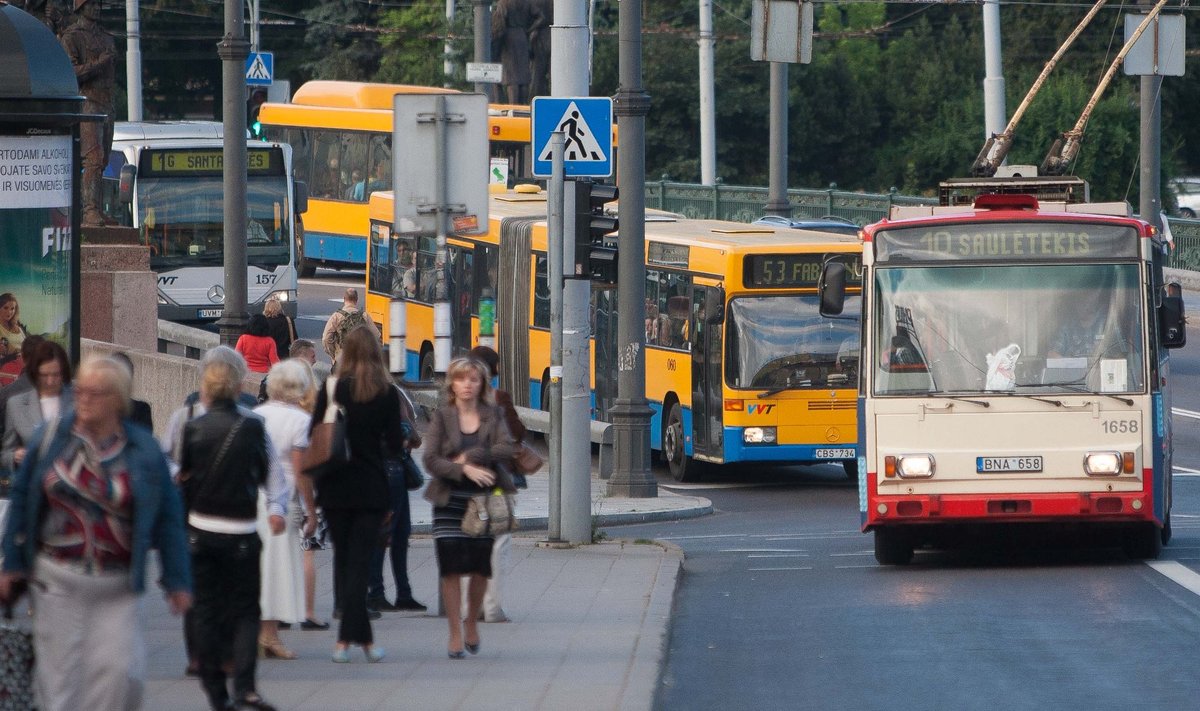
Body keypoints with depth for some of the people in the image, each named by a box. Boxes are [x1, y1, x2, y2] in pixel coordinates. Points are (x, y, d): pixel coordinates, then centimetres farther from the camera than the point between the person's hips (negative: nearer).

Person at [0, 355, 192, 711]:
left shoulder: (144, 451, 0)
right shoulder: (52, 438, 2)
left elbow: (167, 517, 4)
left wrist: (177, 581, 1)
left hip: (117, 586, -1)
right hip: (58, 581, 1)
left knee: (121, 670, -9)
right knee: (60, 670, 2)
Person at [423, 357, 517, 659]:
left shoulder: (493, 415, 6)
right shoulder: (442, 416, 2)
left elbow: (507, 449, -9)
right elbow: (431, 460, -8)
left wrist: (470, 457, -16)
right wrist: (465, 470, -21)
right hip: (450, 501, -1)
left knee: (481, 566, 2)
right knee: (451, 567, -5)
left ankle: (471, 622, 26)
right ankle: (455, 634, 2)